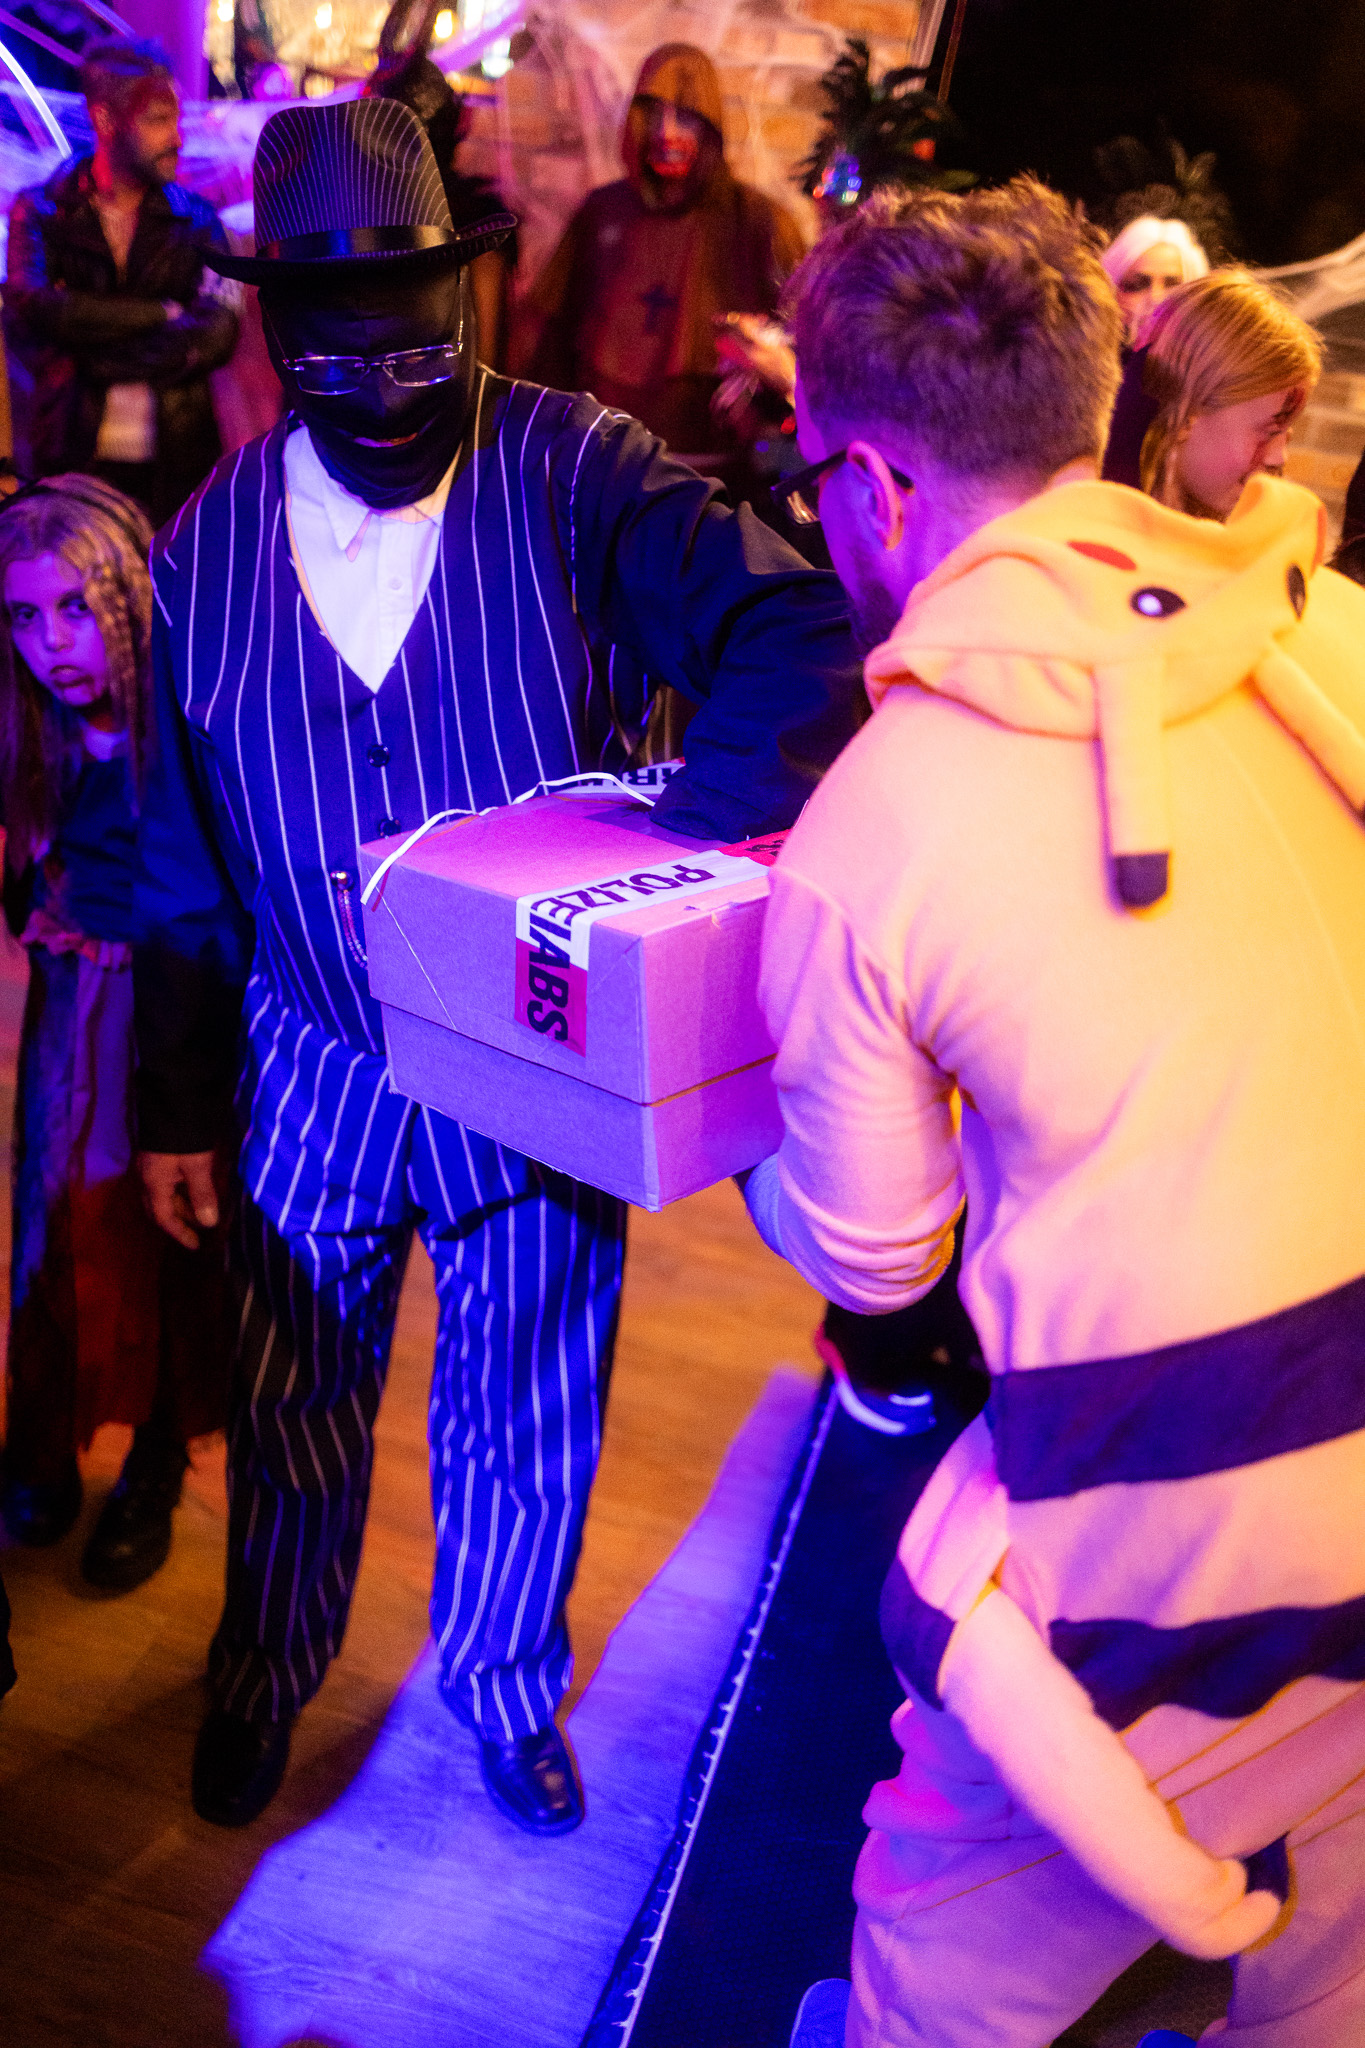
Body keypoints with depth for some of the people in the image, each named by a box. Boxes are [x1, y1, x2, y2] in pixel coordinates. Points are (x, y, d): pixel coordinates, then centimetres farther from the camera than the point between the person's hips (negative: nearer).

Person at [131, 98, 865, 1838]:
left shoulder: (575, 474, -13)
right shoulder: (207, 550, -4)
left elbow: (791, 639, -24)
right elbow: (185, 861, 3)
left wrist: (672, 840, -40)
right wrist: (175, 1101, 5)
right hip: (315, 1073, 2)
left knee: (525, 1418, 16)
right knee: (291, 1413, 19)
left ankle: (505, 1682, 46)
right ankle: (264, 1667, 50)